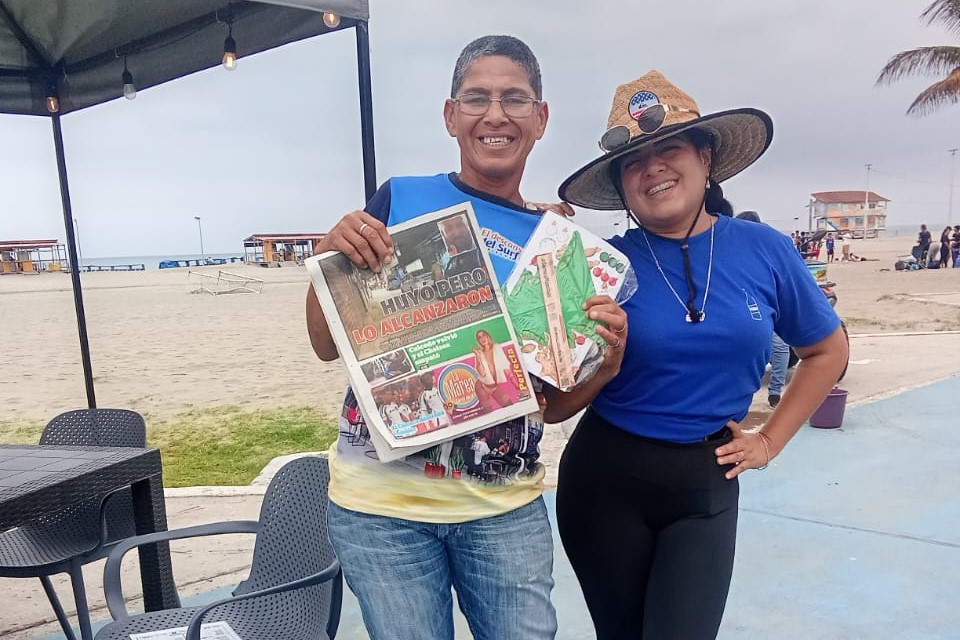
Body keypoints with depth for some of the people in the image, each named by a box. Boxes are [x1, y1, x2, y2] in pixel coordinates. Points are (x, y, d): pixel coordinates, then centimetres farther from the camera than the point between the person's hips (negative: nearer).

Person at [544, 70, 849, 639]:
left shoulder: (765, 251, -5)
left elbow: (828, 350, 12)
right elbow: (553, 407, -8)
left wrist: (770, 441, 6)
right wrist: (605, 365, -26)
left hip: (705, 487, 1)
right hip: (604, 480, 0)